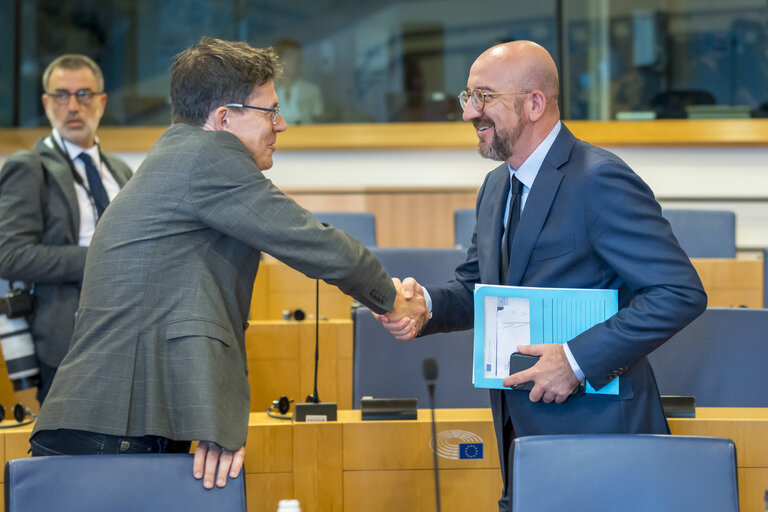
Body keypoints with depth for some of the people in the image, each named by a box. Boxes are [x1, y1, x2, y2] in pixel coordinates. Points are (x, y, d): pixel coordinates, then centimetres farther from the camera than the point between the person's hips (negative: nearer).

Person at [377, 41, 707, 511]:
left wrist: (579, 359, -24)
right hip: (522, 429, 8)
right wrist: (425, 305, -2)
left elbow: (681, 292, -20)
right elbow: (476, 286, 21)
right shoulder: (498, 185, 13)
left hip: (593, 429, -8)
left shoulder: (599, 180, -16)